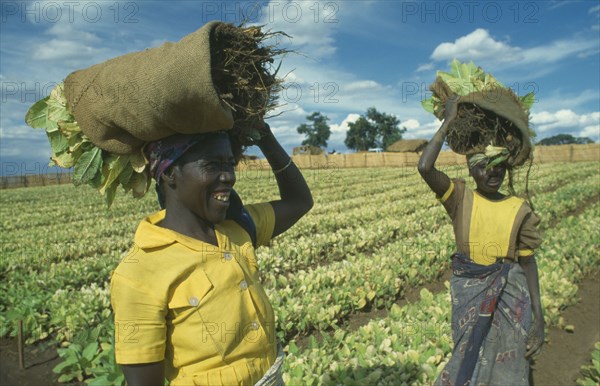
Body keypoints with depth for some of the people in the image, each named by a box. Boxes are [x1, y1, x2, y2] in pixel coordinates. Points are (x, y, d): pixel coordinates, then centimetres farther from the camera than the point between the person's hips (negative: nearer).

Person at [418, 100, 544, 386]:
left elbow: (528, 262, 1)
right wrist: (448, 123, -17)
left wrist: (538, 315, -3)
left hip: (510, 295, 1)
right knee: (470, 361, 13)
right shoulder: (460, 198, -7)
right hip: (469, 292, -1)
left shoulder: (519, 209, -3)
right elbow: (424, 168, -24)